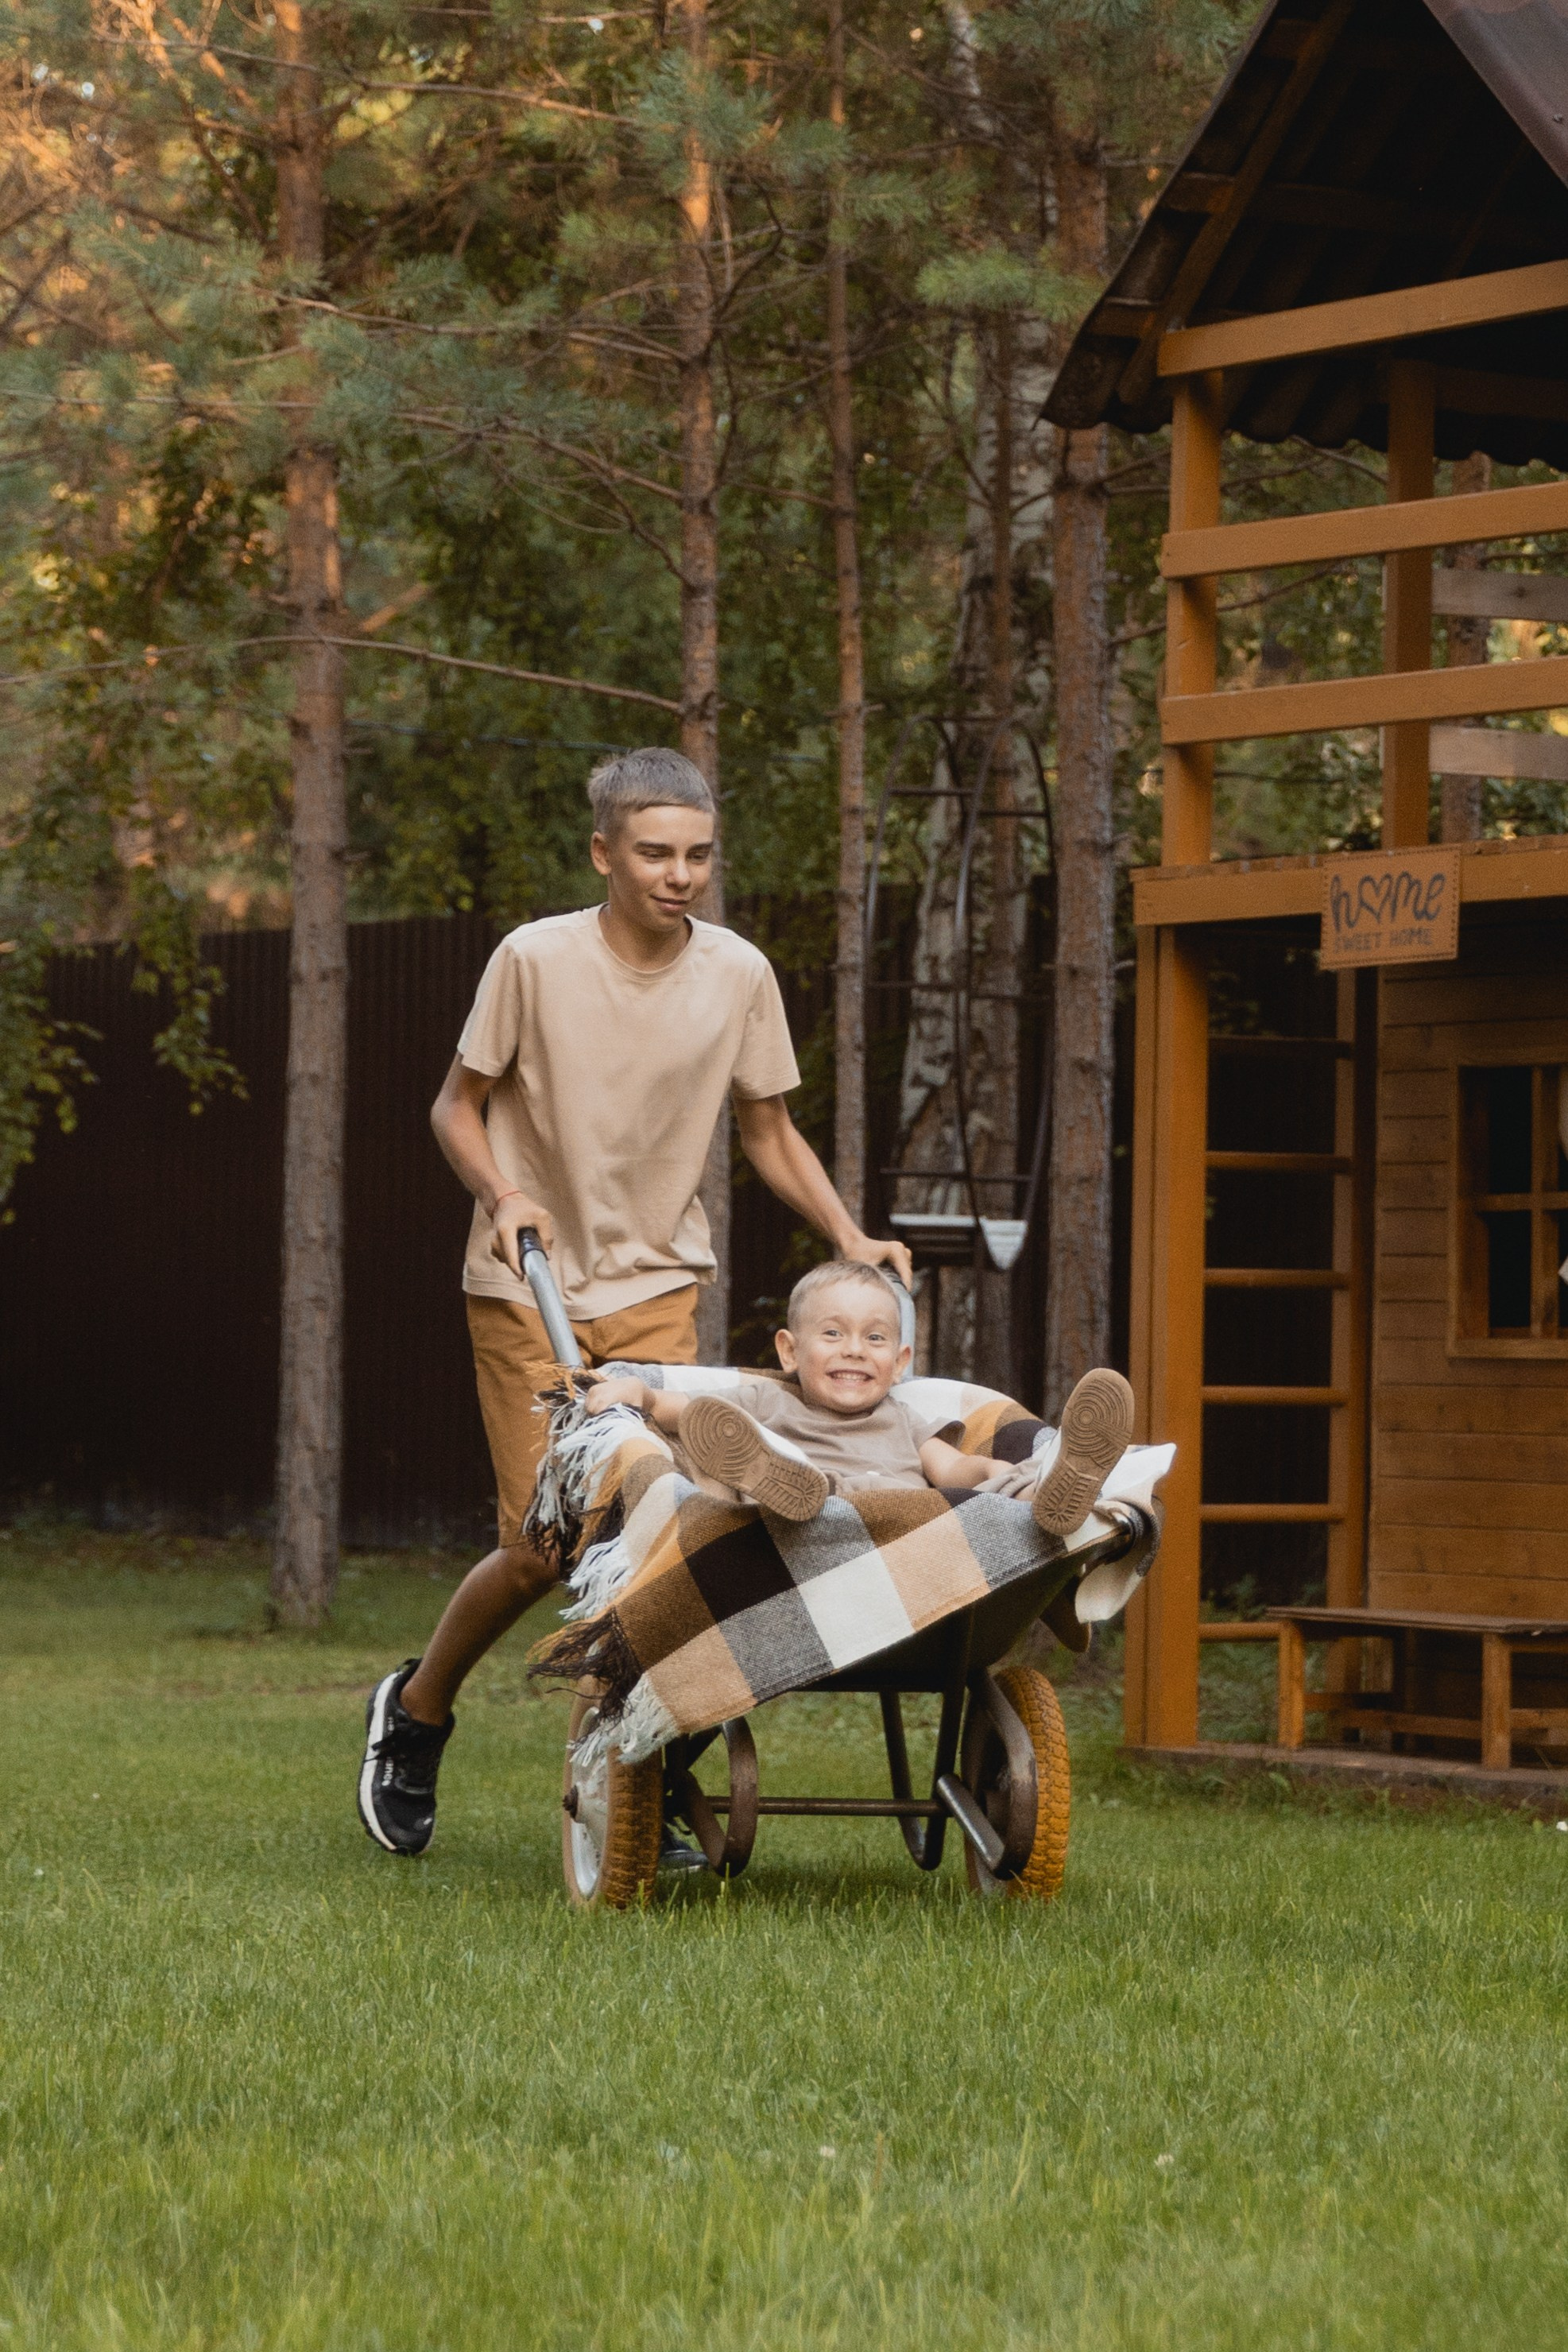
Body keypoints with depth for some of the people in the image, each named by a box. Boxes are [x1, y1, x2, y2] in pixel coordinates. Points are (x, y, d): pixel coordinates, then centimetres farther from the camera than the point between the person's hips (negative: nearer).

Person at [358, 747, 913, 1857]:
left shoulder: (738, 974, -1)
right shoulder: (536, 960, -10)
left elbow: (769, 1130, 11)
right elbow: (459, 1106, 0)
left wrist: (851, 1239, -1)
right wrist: (504, 1195, -19)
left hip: (657, 1287, 3)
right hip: (527, 1290, -3)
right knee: (543, 1545, -6)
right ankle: (418, 1707, 21)